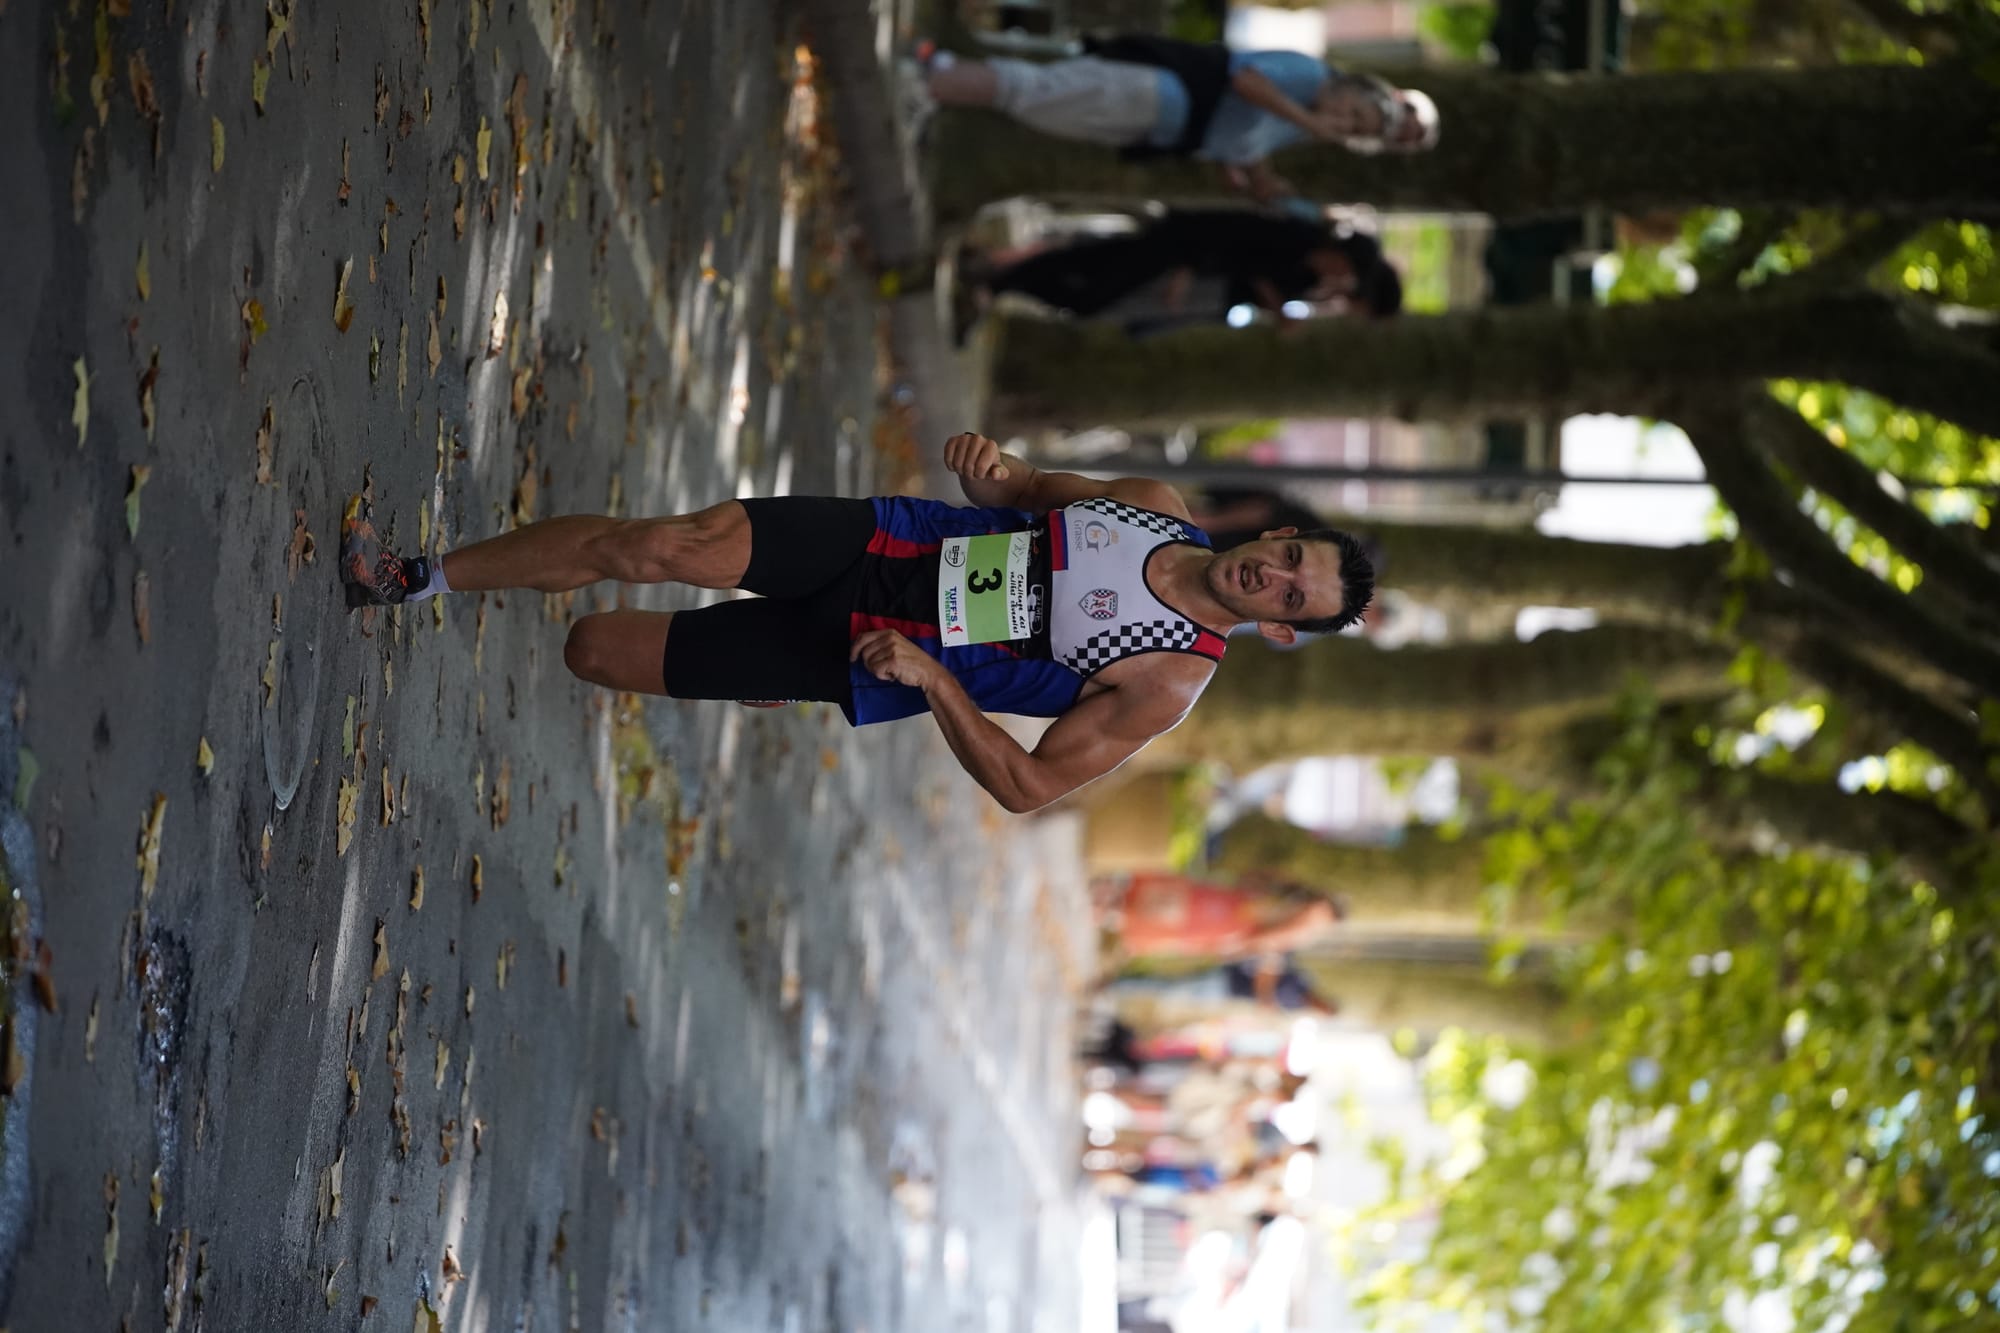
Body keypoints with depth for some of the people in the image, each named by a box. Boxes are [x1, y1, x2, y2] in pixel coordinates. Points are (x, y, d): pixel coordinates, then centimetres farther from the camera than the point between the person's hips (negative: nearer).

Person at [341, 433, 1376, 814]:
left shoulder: (1166, 684, -15)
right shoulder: (1160, 509, 1)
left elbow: (1025, 786, -17)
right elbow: (1042, 493, 17)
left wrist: (929, 676, -25)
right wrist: (994, 475, -7)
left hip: (861, 662, -3)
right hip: (881, 538, 3)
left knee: (597, 649, -12)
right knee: (666, 547, -19)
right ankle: (413, 579, -5)